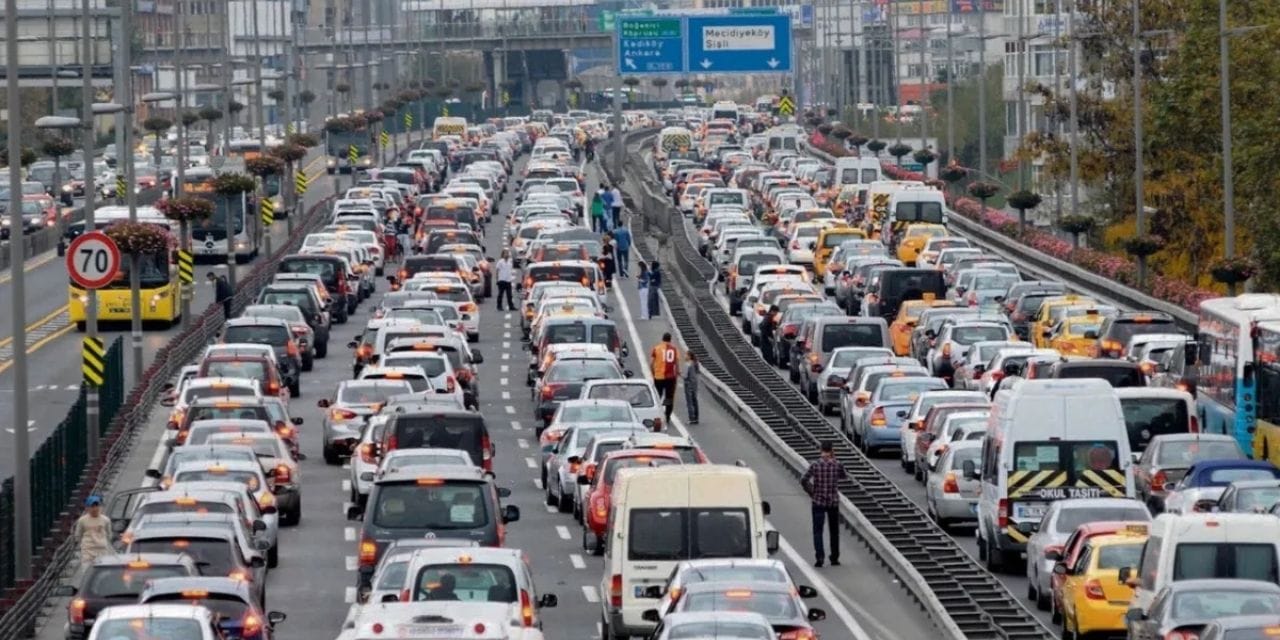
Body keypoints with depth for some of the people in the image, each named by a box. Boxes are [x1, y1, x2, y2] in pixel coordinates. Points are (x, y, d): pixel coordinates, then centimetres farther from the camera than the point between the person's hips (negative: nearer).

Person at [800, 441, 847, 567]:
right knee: (834, 531, 14)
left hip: (818, 502, -1)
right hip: (833, 502, 1)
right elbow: (844, 476, 15)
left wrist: (811, 493, -1)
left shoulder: (815, 466, -7)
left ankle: (819, 557, -16)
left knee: (818, 531, -1)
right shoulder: (837, 465, -6)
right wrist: (834, 459, 12)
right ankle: (834, 558, 19)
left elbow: (804, 481, -13)